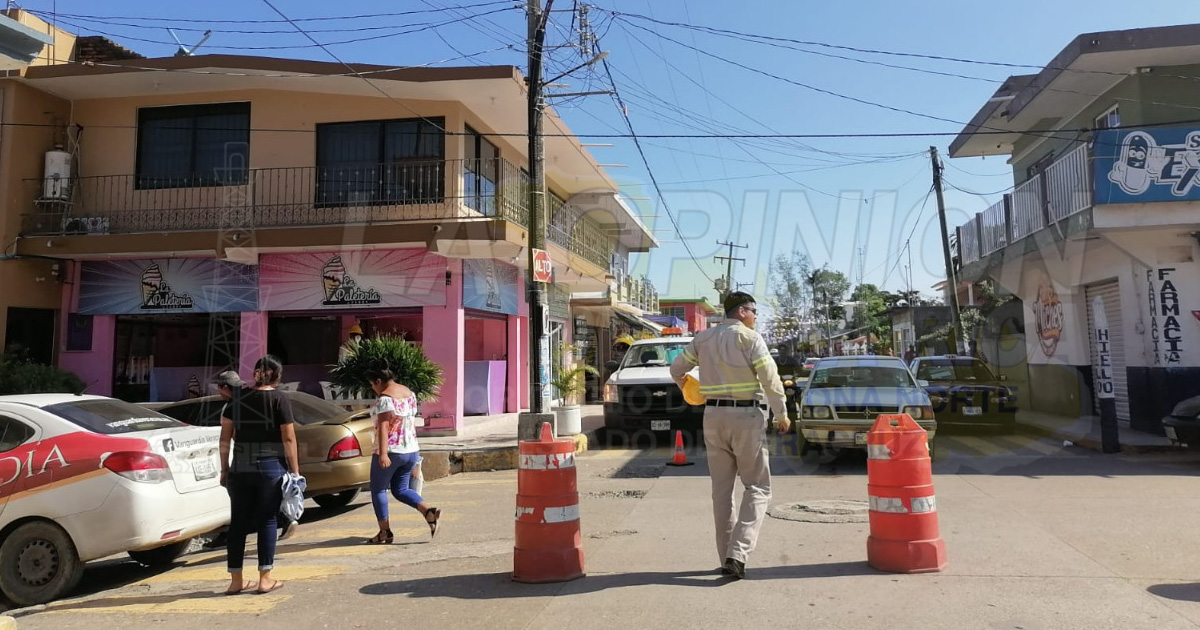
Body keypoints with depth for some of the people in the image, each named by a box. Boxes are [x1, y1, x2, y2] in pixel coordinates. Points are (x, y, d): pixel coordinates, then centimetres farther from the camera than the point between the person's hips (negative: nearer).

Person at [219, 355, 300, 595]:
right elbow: (289, 439, -8)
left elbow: (225, 438, 7)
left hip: (240, 468, 3)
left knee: (238, 522, 10)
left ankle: (236, 580, 15)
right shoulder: (279, 399, -4)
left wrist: (224, 468, 14)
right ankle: (265, 578, 7)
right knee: (267, 521, 5)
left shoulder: (238, 398, 6)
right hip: (271, 468, -3)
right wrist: (295, 471, -3)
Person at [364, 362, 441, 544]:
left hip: (391, 452, -8)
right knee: (401, 489, 16)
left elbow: (383, 427, -25)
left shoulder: (385, 398, -15)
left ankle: (385, 533, 11)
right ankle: (429, 512, -5)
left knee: (378, 490, 9)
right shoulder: (409, 393, 10)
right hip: (412, 450, 8)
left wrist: (383, 454, -32)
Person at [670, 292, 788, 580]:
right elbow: (770, 379, -11)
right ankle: (738, 553, -11)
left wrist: (687, 387, 33)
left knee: (721, 489, 12)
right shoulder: (750, 338, -7)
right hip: (746, 416, -5)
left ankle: (726, 557, 15)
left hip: (713, 416, 5)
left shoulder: (703, 338, 9)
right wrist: (782, 414, 0)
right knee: (758, 487, 3)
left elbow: (677, 368, 14)